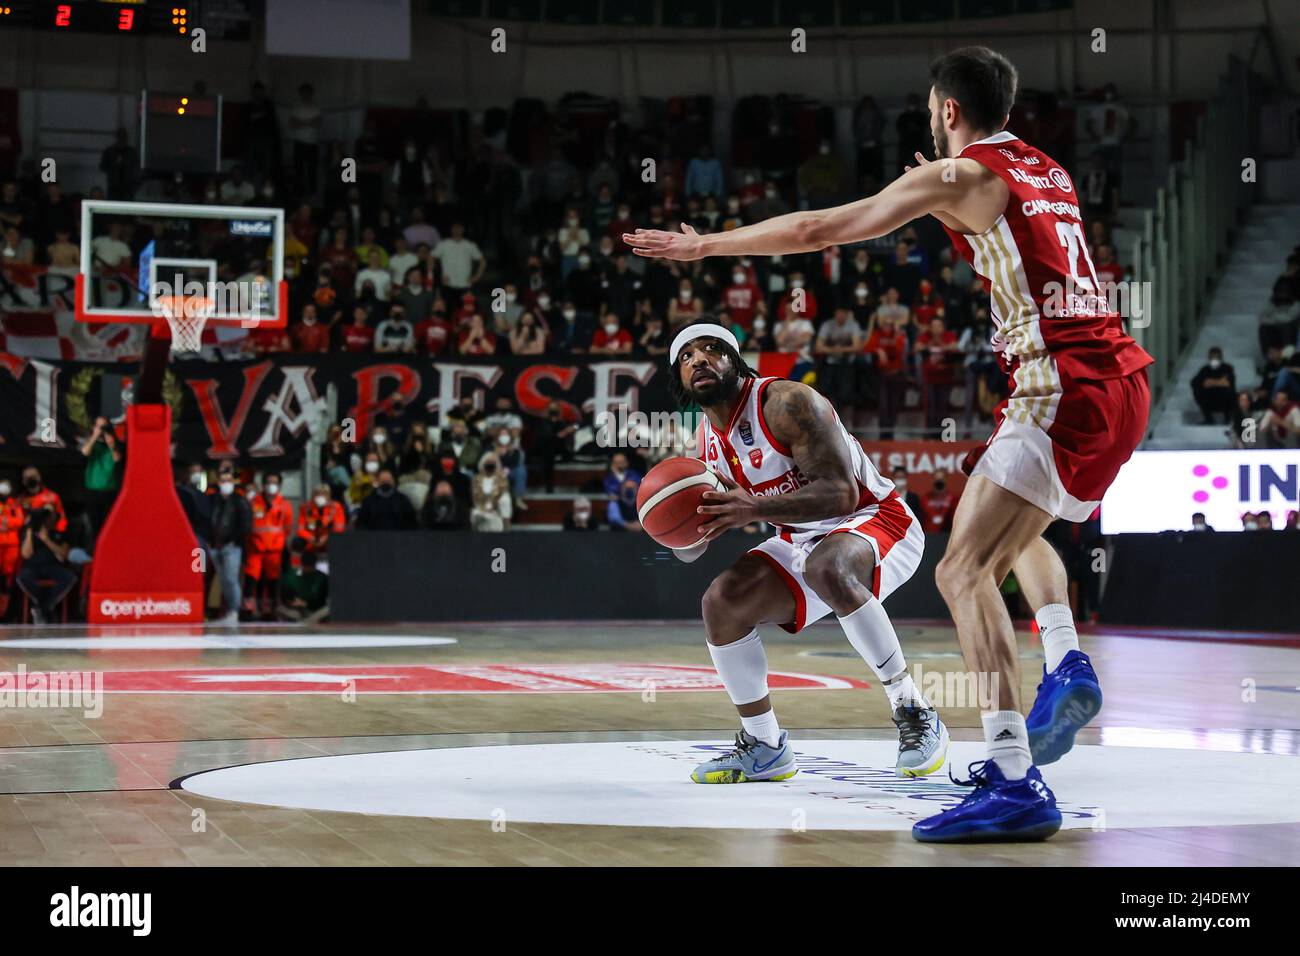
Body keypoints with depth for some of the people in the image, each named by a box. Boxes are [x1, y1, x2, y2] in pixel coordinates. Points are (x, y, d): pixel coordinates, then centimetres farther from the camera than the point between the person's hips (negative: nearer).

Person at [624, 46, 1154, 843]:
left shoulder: (959, 177, -1)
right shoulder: (1049, 173, 21)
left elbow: (818, 231, -1)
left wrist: (703, 245, 9)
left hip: (1063, 384, -9)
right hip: (1123, 381, 9)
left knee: (965, 568, -12)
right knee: (1021, 530, 32)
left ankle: (1015, 783, -21)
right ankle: (1067, 664, 9)